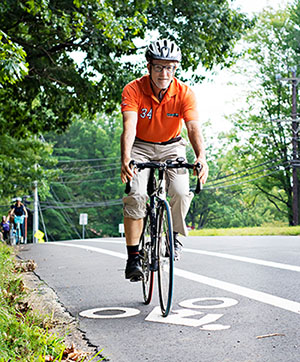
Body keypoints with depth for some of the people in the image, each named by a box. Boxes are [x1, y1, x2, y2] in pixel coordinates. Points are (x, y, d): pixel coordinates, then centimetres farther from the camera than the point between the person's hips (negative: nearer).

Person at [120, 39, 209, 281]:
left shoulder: (185, 93, -18)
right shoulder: (133, 90, -21)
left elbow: (194, 127, -30)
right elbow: (129, 126, -32)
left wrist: (201, 157, -49)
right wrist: (125, 158, -50)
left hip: (172, 147, 1)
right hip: (141, 147, -1)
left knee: (181, 192, -22)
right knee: (136, 195, -22)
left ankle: (174, 234, 10)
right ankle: (133, 257, -11)